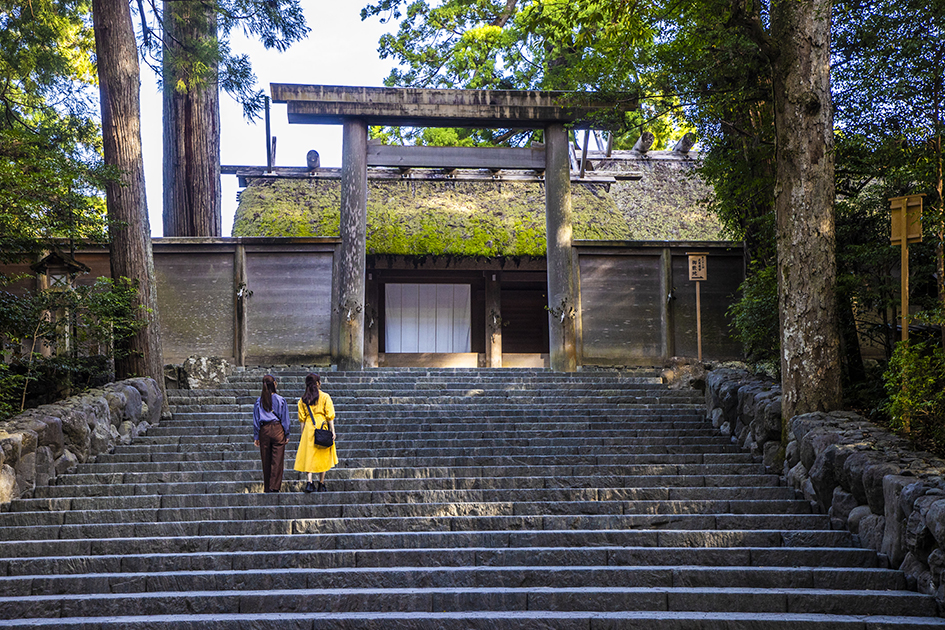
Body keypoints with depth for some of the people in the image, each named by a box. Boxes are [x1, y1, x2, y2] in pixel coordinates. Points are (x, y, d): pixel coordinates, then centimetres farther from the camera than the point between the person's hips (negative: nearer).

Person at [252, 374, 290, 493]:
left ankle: (267, 487, 14)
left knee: (266, 460, 9)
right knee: (277, 459, 0)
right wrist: (287, 435, 8)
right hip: (277, 430, -2)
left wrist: (256, 437, 11)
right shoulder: (280, 400, -3)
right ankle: (275, 486, -6)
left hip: (264, 430, 3)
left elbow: (255, 420, 5)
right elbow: (285, 419, 0)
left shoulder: (259, 401, 2)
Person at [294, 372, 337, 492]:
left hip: (308, 428, 2)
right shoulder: (325, 397, -4)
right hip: (322, 427, -2)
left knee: (309, 455, 4)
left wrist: (303, 433, 13)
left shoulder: (303, 399, 5)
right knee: (323, 456, 7)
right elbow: (330, 416, -6)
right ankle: (321, 485, 11)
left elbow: (302, 418, 7)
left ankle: (309, 483, -10)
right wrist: (332, 432, -3)